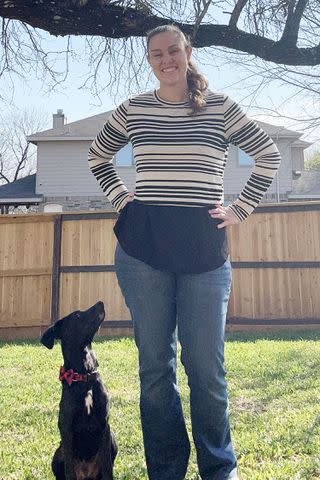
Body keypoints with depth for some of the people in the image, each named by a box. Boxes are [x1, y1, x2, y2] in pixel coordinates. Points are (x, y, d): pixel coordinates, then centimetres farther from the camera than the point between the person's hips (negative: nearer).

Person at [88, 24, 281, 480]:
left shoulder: (219, 106, 5)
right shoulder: (133, 108, 9)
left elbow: (269, 155, 11)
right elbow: (97, 157, 22)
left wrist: (239, 209, 3)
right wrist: (122, 200, 9)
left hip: (204, 247, -1)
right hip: (143, 246, 2)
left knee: (207, 367, 4)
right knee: (155, 365, 7)